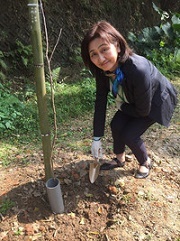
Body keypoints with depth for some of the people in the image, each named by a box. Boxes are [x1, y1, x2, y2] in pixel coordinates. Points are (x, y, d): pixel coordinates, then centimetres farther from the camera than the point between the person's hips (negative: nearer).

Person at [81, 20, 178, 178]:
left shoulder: (138, 69, -42)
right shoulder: (102, 70, -22)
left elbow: (143, 110, -30)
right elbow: (100, 102, -16)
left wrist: (121, 106, -11)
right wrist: (97, 138, -14)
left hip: (156, 101, -5)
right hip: (133, 100, 6)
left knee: (130, 134, -12)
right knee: (116, 125, -5)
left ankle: (146, 162, 19)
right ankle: (120, 159, 23)